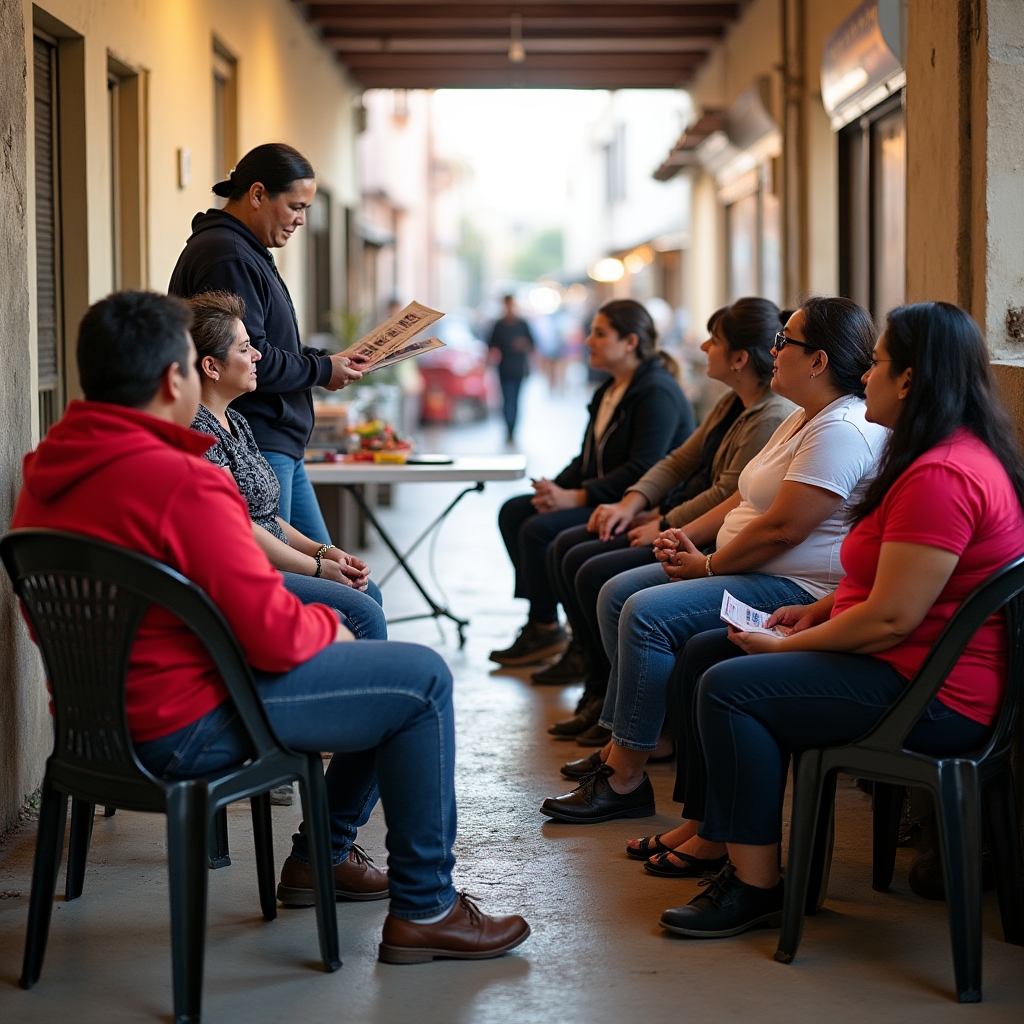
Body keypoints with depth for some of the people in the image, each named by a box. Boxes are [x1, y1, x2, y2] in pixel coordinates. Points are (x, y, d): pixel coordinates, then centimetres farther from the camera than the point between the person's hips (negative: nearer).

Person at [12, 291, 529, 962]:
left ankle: (322, 854, 35)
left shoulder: (47, 469, 3)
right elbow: (275, 637, -25)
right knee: (422, 679, 0)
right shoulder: (182, 483, -26)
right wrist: (327, 624, -1)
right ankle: (424, 909, 7)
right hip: (184, 729, -10)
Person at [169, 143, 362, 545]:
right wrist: (321, 371, -10)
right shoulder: (227, 257, -17)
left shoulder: (247, 252, 19)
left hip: (281, 450, 11)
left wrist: (323, 359, 11)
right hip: (254, 449, -11)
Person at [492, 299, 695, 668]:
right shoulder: (609, 390, 16)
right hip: (599, 496, 11)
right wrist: (556, 488, -1)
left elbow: (643, 469, -24)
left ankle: (546, 630, -8)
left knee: (540, 529, -23)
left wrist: (576, 497, -24)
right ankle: (538, 617, 3)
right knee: (512, 512, 2)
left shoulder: (657, 392, -16)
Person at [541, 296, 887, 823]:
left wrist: (706, 566, -13)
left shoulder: (842, 432, -20)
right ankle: (618, 746, 8)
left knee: (648, 615, -24)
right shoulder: (802, 420, 16)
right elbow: (747, 498, 22)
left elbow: (782, 529, -25)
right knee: (617, 594, 6)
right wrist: (689, 534, 7)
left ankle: (625, 780, -17)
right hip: (742, 570, 12)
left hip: (794, 591, -12)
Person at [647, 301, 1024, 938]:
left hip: (934, 694, -12)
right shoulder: (951, 455, 13)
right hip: (903, 663, 12)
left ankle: (756, 885, -11)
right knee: (703, 654, 12)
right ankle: (709, 833, 18)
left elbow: (891, 618, -26)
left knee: (730, 688, -20)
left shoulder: (941, 477, -24)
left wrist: (788, 646, -13)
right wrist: (817, 612, 9)